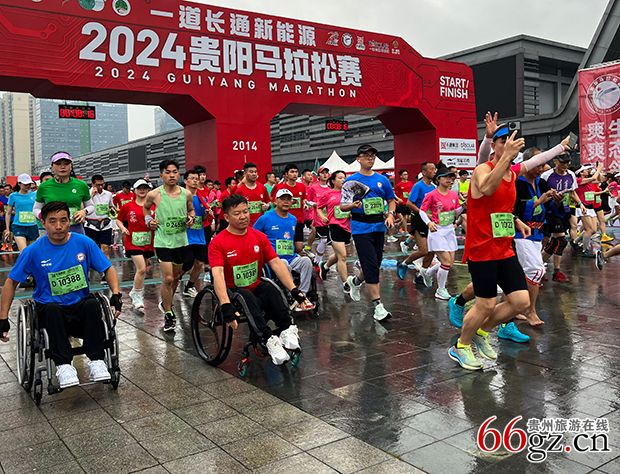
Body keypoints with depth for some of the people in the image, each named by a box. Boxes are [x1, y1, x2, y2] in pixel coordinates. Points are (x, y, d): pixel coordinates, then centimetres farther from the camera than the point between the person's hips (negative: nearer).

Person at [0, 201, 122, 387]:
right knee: (52, 310, -34)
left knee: (92, 304, -32)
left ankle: (96, 361, -29)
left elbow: (108, 269, 2)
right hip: (49, 308, -1)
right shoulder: (34, 251, -5)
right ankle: (63, 365, -35)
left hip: (80, 306, 1)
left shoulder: (84, 243, -4)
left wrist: (116, 294, -15)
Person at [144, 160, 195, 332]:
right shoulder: (154, 194, -9)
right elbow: (145, 207, 13)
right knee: (168, 279, -9)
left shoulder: (186, 194, -3)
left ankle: (166, 303, 42)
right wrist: (148, 220, -5)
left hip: (181, 241, 4)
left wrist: (191, 218, -6)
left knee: (176, 277, 17)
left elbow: (191, 210, 15)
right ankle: (168, 315, 6)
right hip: (163, 241, -3)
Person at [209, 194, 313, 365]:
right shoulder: (218, 242, -9)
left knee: (270, 289, -29)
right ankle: (268, 339, -42)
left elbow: (276, 263, -3)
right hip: (233, 292, -3)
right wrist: (226, 306, -36)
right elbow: (218, 274, -22)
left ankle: (286, 330, -36)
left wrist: (294, 290, -15)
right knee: (247, 297, -35)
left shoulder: (259, 237, 4)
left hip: (257, 288, 3)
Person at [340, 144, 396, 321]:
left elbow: (391, 200, 15)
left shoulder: (382, 180, 9)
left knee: (375, 265, 13)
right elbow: (342, 206, -1)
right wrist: (353, 205, -22)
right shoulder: (351, 180, -1)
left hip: (378, 225, 5)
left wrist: (390, 215, -3)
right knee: (371, 266, -9)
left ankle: (355, 281, 44)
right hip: (361, 227, -4)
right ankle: (378, 306, -5)